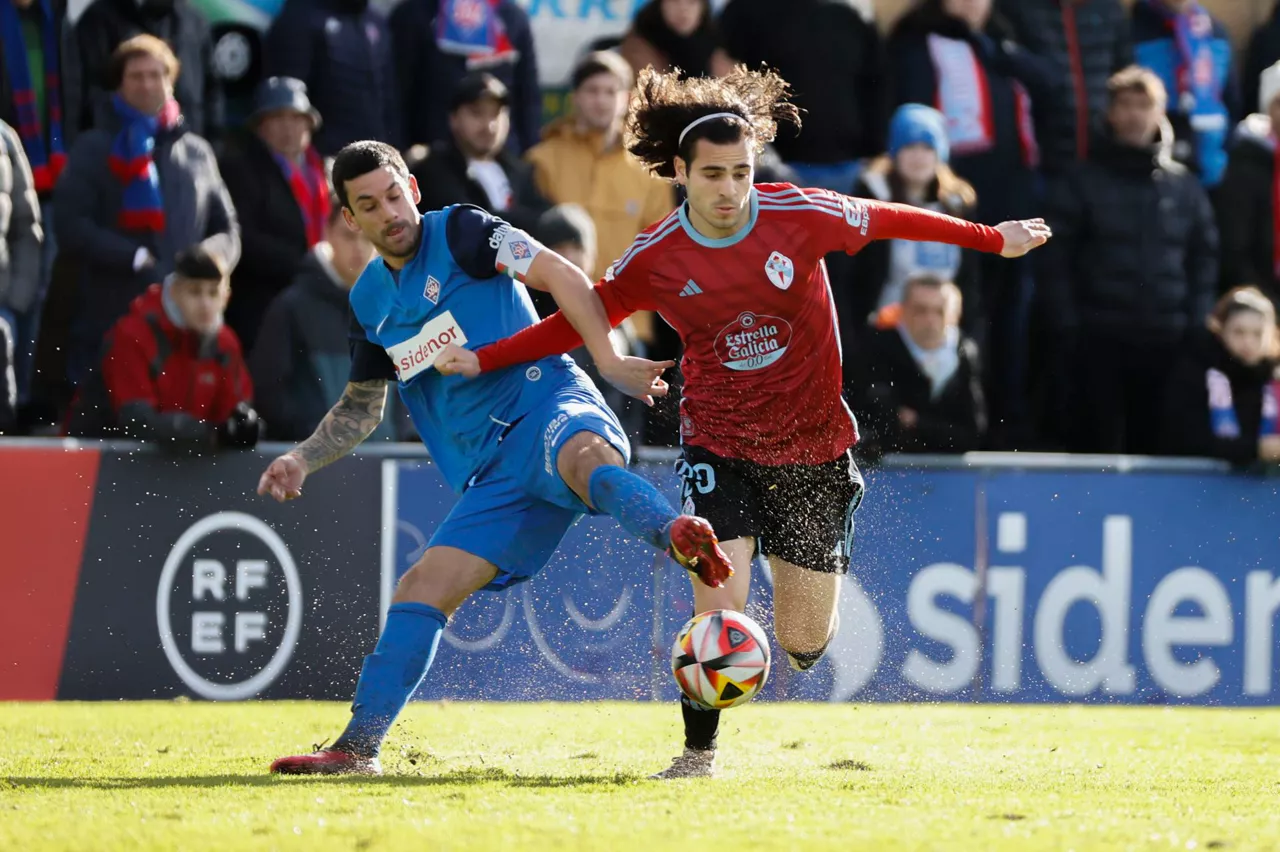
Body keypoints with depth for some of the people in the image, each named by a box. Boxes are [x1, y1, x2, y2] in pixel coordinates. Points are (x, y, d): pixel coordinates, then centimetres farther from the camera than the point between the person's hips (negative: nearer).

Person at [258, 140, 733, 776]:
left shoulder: (460, 233, 1)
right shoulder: (370, 301, 20)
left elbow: (557, 275, -13)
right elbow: (361, 407, 34)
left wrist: (609, 360, -27)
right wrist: (303, 460, 18)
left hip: (547, 412, -7)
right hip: (493, 473, 7)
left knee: (584, 456, -42)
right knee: (422, 588, -2)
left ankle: (682, 540, -74)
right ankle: (357, 747, 4)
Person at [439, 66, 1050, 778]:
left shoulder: (803, 216, -13)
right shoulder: (655, 259, -9)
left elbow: (892, 221, 2)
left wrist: (994, 238, 11)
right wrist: (483, 361, 0)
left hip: (814, 450, 1)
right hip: (719, 447, -1)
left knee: (802, 643, 5)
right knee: (721, 611, -19)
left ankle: (813, 592, 45)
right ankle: (700, 752, 3)